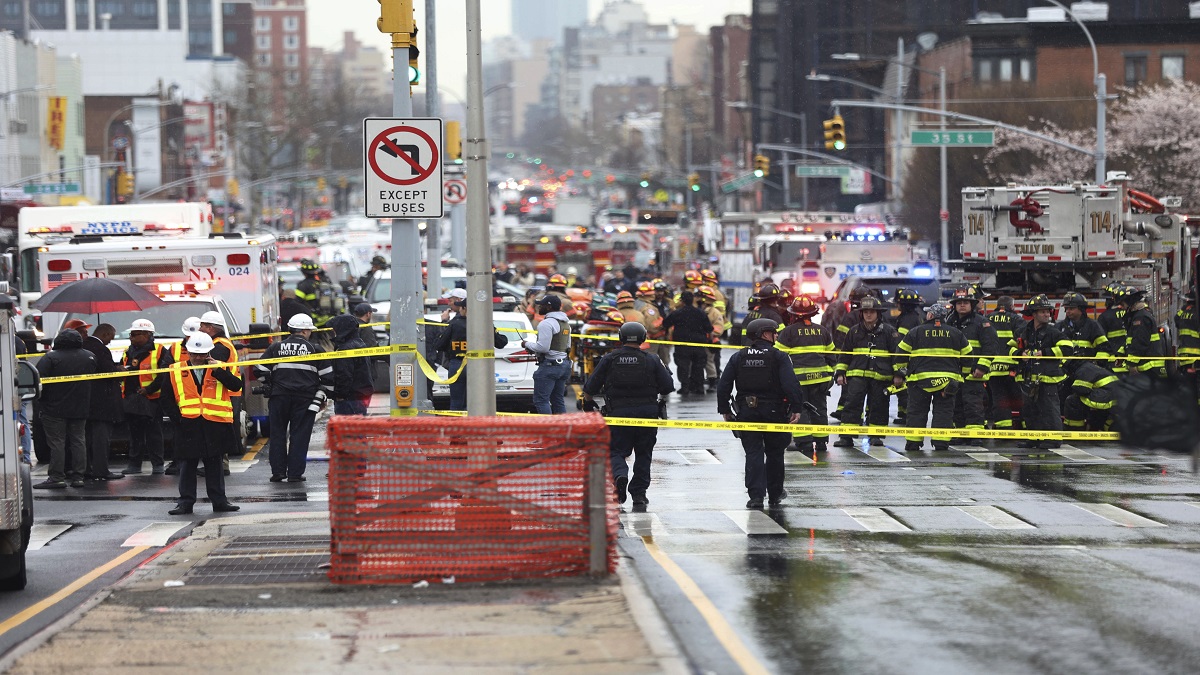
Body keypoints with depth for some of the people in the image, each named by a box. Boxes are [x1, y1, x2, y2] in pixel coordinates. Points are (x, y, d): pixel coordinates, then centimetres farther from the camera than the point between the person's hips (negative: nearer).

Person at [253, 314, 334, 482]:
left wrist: (270, 386, 21)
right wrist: (322, 397, 13)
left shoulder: (276, 348, 6)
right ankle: (295, 473, -1)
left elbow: (260, 370, 6)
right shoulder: (315, 350, 2)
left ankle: (278, 472, 8)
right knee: (299, 436, 2)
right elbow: (327, 377, 2)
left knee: (278, 434, 10)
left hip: (279, 397, 1)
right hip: (305, 399, -1)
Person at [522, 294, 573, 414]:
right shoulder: (565, 323, 17)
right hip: (563, 365, 10)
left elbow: (543, 347, -21)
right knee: (558, 400, 12)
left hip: (549, 366, -10)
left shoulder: (546, 323, -14)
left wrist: (527, 344, -3)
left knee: (540, 400, -8)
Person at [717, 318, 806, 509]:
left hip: (747, 412, 2)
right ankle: (775, 494, 23)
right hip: (774, 412, -2)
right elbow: (791, 384, -18)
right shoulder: (779, 357, -7)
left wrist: (725, 410, 11)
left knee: (753, 453, 3)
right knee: (775, 453, 14)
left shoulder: (738, 358, 4)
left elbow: (723, 386, 3)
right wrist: (796, 408, -14)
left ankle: (756, 495, -9)